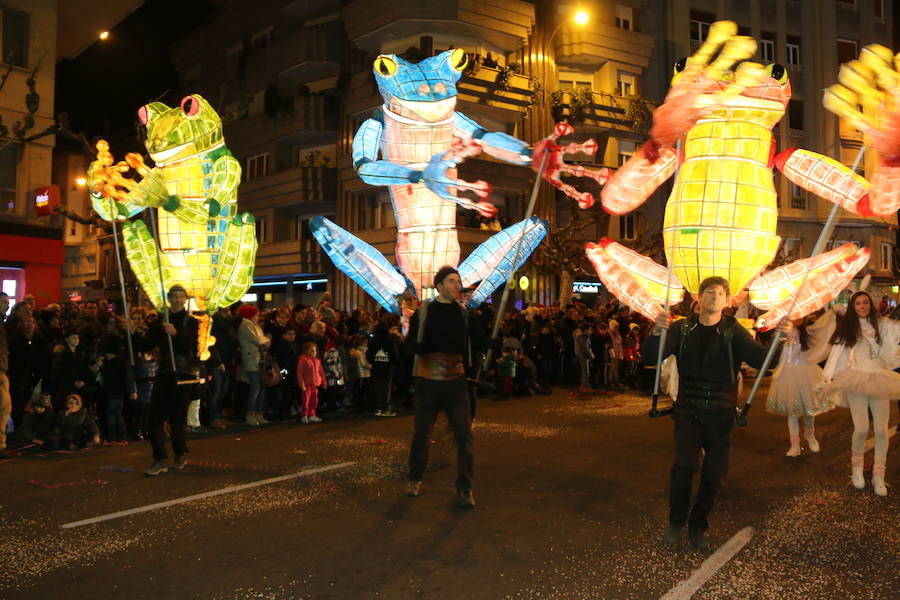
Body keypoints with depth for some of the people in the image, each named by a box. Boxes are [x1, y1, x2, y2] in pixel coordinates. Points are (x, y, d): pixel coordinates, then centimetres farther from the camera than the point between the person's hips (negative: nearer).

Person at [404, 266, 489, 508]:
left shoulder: (463, 313, 6)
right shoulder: (423, 312, -1)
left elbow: (481, 341, 14)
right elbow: (412, 342, -8)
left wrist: (466, 361, 9)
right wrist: (430, 351, -19)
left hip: (455, 381, 1)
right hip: (427, 381, -1)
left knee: (464, 436, -5)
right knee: (421, 433, 10)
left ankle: (465, 488, 6)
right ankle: (415, 479, 31)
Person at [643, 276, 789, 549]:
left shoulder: (733, 331, -2)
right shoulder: (683, 329, 1)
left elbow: (761, 359, -14)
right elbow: (651, 358, -7)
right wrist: (657, 332, -26)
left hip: (720, 413, 1)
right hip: (688, 411, -1)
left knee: (714, 473, 4)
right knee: (684, 465, -17)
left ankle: (698, 526, 27)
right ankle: (676, 521, 6)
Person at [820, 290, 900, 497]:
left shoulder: (882, 325, 9)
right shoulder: (847, 327, 6)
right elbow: (837, 353, 1)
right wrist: (828, 379, -6)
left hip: (879, 380, 2)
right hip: (856, 380, -2)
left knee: (881, 429, -1)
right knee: (861, 429, -10)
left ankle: (878, 475, 10)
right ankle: (856, 466, 15)